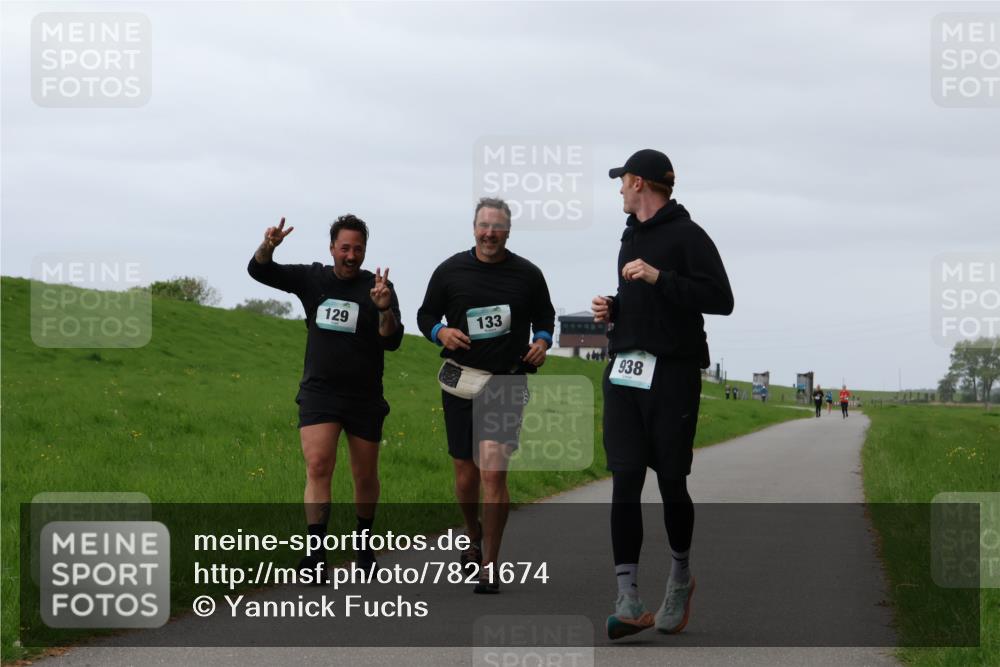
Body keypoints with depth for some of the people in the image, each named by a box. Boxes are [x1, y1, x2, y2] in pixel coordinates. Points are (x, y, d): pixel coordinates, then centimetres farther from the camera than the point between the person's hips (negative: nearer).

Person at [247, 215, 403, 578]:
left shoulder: (377, 287, -4)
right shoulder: (312, 279, 3)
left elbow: (392, 341, -12)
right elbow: (259, 271, 2)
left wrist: (384, 309, -31)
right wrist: (268, 245, -19)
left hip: (365, 398, 0)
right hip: (319, 394, 0)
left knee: (365, 477, 10)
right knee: (318, 467, -16)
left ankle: (364, 544, 33)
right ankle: (316, 554, -21)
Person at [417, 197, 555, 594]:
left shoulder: (527, 274, 4)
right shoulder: (451, 271, 4)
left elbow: (544, 316, 19)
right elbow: (425, 314, 12)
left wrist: (542, 341, -2)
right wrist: (440, 332, -10)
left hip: (507, 384, -2)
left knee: (494, 473, -13)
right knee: (465, 474, 9)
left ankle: (489, 567, -5)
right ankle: (473, 534, 41)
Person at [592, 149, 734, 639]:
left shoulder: (687, 236, -6)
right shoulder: (631, 237, 19)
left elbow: (721, 299, -15)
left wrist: (659, 277, -20)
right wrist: (612, 308, 10)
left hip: (672, 373, -6)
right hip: (624, 372, 6)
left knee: (671, 483, 2)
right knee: (625, 480, -6)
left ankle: (680, 577, 27)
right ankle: (628, 601, -10)